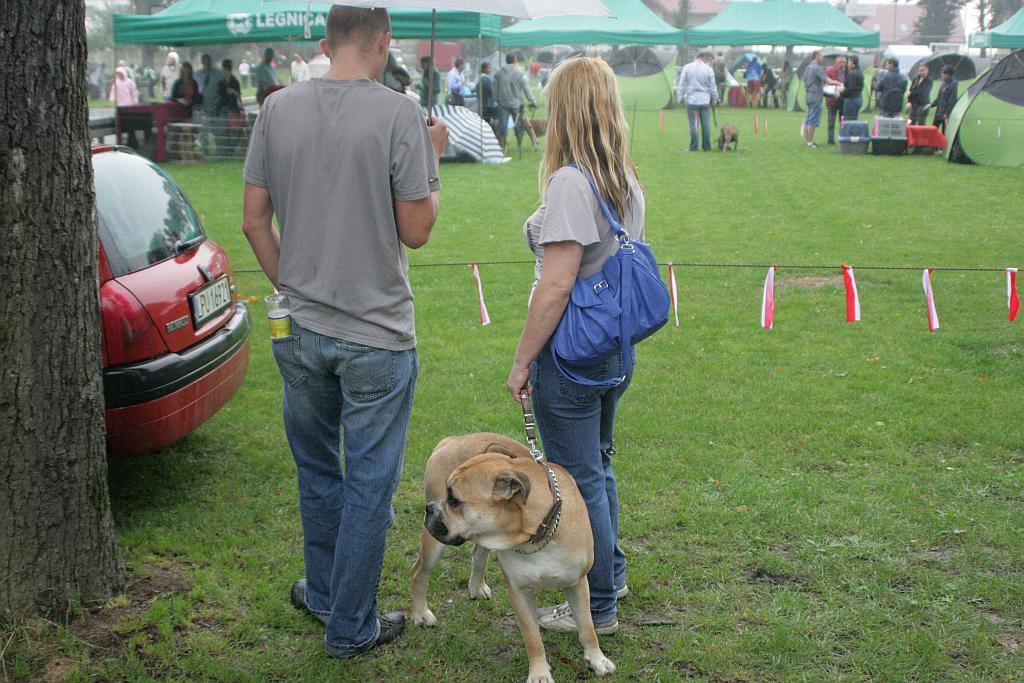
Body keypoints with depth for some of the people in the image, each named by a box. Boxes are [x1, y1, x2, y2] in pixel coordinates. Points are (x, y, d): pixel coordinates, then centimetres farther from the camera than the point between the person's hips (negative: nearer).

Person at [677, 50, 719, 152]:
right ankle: (707, 147, 12)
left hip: (692, 100, 0)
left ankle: (693, 147, 6)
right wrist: (714, 100, 15)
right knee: (706, 124, 8)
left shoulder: (687, 68, -3)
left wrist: (682, 96, 11)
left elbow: (682, 84, -1)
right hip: (705, 100, 0)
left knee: (693, 125, 4)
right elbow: (712, 87, 2)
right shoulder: (708, 69, -3)